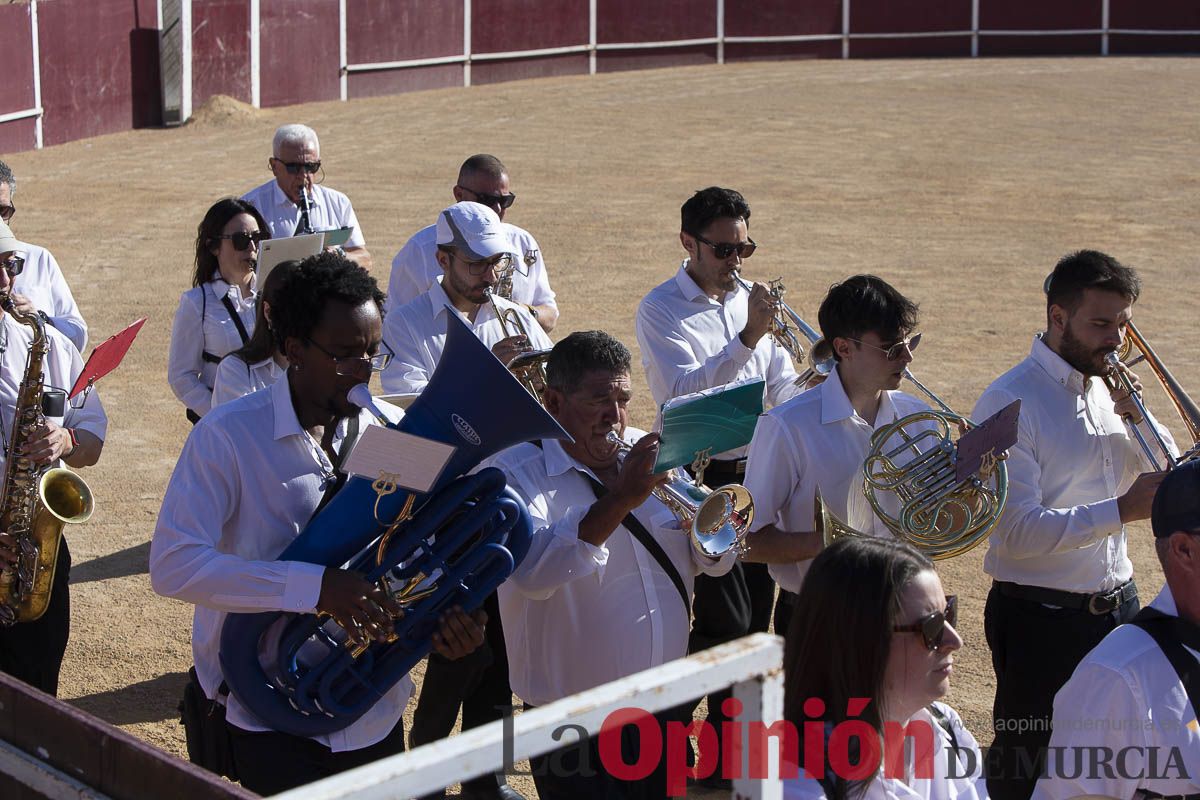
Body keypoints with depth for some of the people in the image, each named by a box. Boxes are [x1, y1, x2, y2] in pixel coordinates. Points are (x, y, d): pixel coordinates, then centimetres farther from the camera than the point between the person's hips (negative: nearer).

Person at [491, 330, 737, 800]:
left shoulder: (648, 456, 5)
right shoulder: (516, 473, -11)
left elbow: (717, 562, 7)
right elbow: (534, 574, -28)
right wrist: (618, 501, -32)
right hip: (575, 720, -5)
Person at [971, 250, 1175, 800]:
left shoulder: (1104, 387, 9)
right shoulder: (1010, 403, -15)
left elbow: (1159, 477, 14)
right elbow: (1020, 532, -22)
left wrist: (1138, 418, -2)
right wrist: (1122, 510, -25)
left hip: (1115, 608, 7)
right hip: (1041, 621, -7)